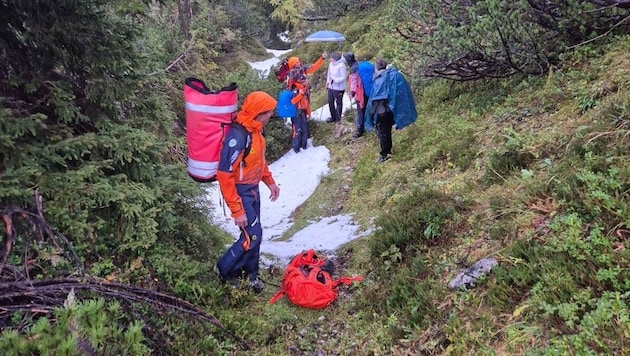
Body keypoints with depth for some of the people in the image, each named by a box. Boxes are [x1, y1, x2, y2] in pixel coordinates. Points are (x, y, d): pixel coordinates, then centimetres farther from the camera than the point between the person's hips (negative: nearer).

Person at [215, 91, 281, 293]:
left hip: (253, 189, 9)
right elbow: (224, 176, -27)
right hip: (240, 193, -9)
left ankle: (250, 274, 33)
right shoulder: (237, 137, -30)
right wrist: (237, 210, -25)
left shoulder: (255, 130, -1)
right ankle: (226, 271, 17)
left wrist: (270, 181, 17)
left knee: (253, 233, 16)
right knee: (252, 235, -4)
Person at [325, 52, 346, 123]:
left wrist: (334, 80, -27)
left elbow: (343, 77, -19)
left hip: (339, 88, -7)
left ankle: (338, 118, 20)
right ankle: (333, 117, 29)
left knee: (339, 103, 7)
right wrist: (327, 83, 14)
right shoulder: (331, 64, 3)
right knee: (330, 102, 14)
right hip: (331, 87, 7)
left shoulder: (341, 65, -19)